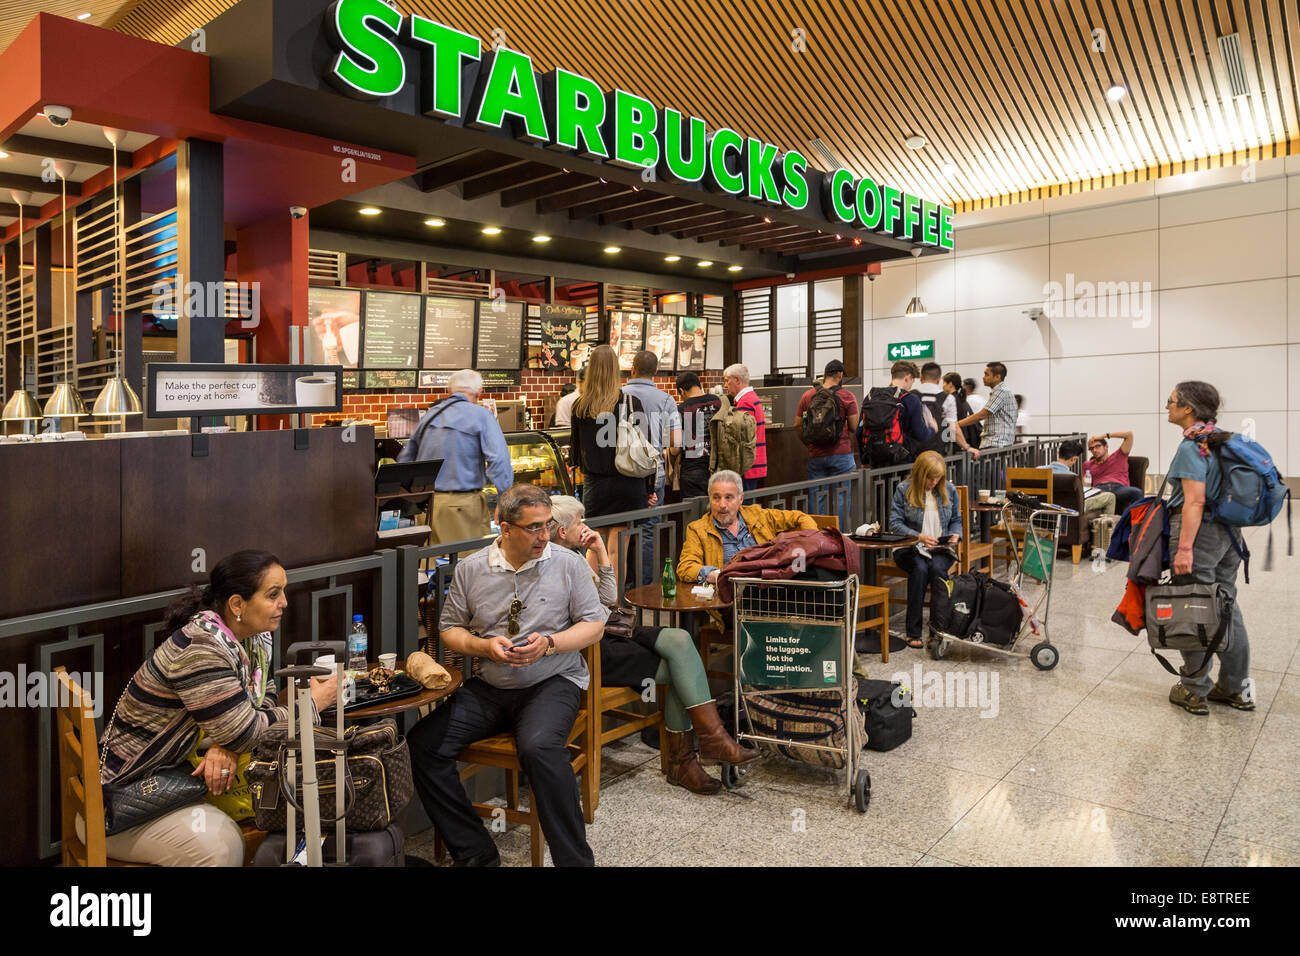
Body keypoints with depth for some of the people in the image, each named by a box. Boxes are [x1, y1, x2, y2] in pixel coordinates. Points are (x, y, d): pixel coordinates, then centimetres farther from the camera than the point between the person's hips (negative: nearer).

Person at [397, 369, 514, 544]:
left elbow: (405, 459, 21)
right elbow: (499, 462, -16)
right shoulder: (481, 416, -5)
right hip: (461, 504, -6)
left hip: (425, 501, 6)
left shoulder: (430, 414, 13)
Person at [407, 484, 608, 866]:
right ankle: (475, 853, -4)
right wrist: (485, 646, -10)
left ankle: (575, 859, -19)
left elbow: (594, 625, 1)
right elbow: (449, 630, 11)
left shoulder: (568, 563, -1)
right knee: (423, 743, -15)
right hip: (488, 687, 4)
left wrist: (549, 643, -15)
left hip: (552, 682, -3)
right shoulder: (470, 569, 4)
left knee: (539, 746, -34)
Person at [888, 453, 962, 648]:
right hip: (910, 547, -2)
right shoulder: (904, 489, -2)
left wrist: (955, 534, -5)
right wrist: (919, 537, -19)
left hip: (941, 548, 2)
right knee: (919, 568, -34)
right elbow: (895, 522, -6)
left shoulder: (949, 489, 8)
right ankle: (913, 633, -28)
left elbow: (956, 519, 17)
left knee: (937, 568, -33)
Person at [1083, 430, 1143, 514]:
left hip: (1119, 487, 0)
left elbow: (1129, 434, 20)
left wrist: (1104, 436, 20)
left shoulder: (1119, 456, 28)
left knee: (1137, 492, -38)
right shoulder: (1088, 465, 33)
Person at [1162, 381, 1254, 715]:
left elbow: (1195, 501, -22)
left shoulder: (1192, 447, -16)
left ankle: (1194, 691, 11)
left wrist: (1185, 548, -24)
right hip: (1228, 533, 9)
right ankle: (1237, 688, 25)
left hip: (1200, 531, -9)